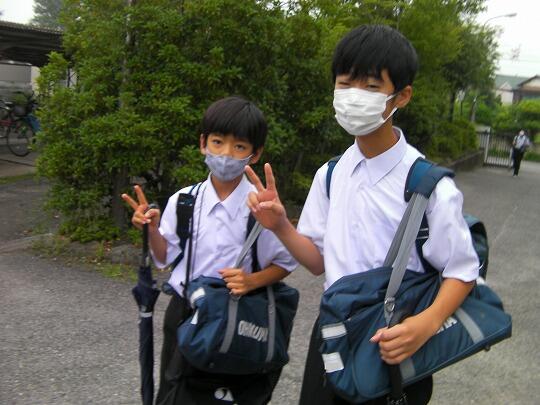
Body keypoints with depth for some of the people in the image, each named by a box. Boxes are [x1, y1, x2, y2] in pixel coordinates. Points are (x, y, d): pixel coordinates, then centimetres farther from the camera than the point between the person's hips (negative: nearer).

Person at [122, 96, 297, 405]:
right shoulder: (182, 201, -5)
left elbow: (286, 263, -3)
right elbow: (166, 257, 7)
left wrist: (252, 281, -20)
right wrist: (152, 229, -10)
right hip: (184, 316, 3)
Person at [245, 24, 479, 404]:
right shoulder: (330, 175, -3)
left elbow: (461, 272, -10)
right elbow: (320, 260, 4)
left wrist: (427, 323, -28)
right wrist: (280, 226, -14)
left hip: (393, 348, -4)